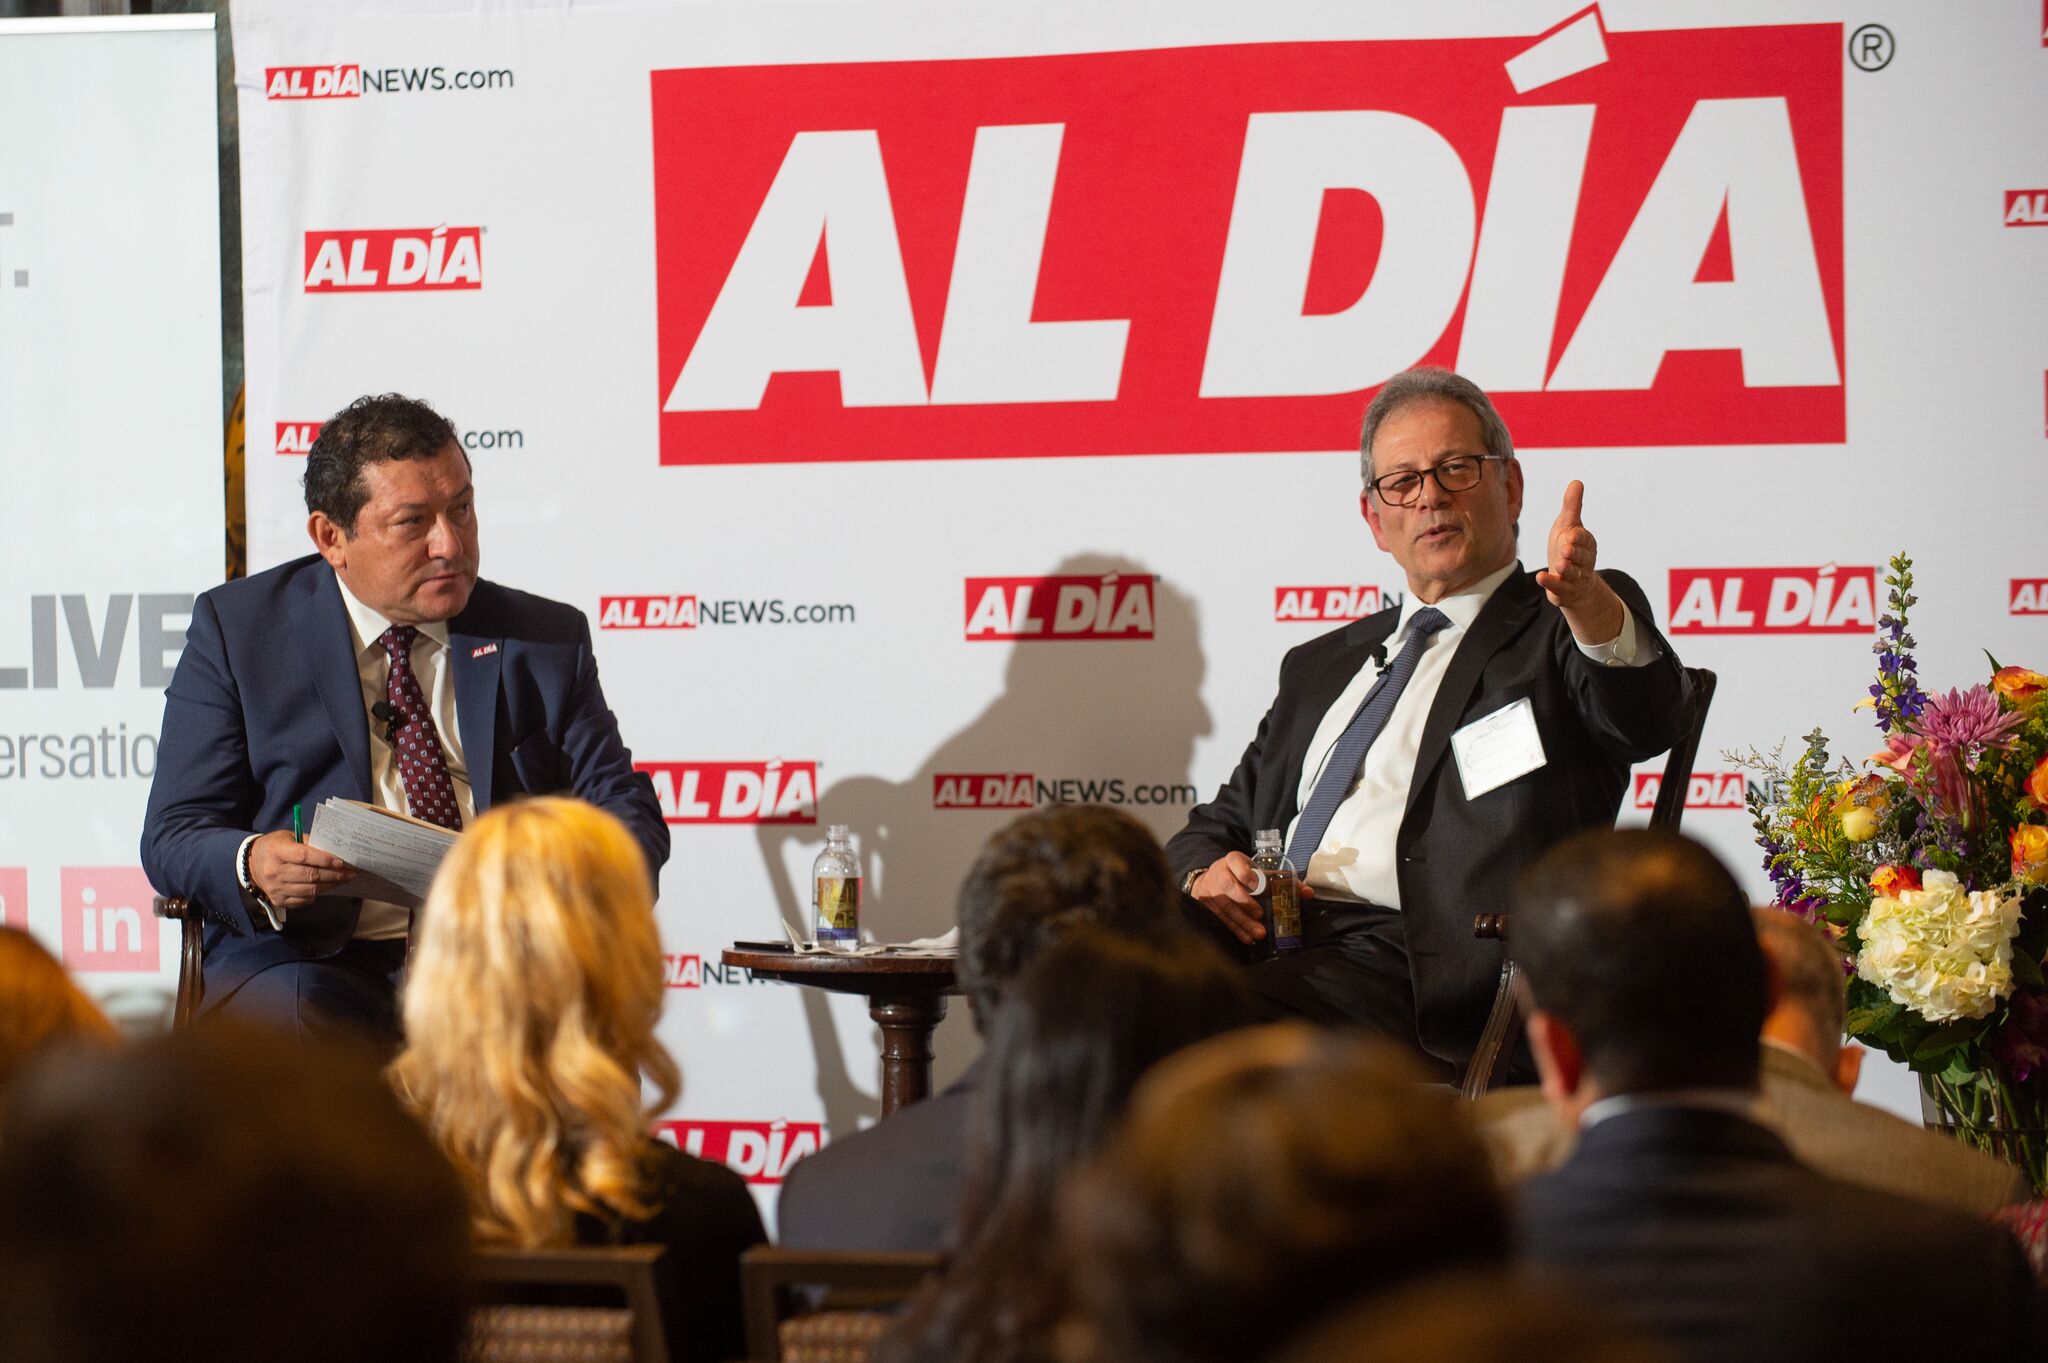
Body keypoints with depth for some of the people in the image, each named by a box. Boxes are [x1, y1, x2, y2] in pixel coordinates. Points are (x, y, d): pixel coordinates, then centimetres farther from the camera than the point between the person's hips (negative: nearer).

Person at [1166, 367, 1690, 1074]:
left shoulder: (1571, 629, 11)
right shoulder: (1321, 665, 31)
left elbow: (1648, 716, -12)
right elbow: (1222, 822, 31)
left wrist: (1584, 598, -35)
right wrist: (1206, 875, 3)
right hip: (1263, 935, 6)